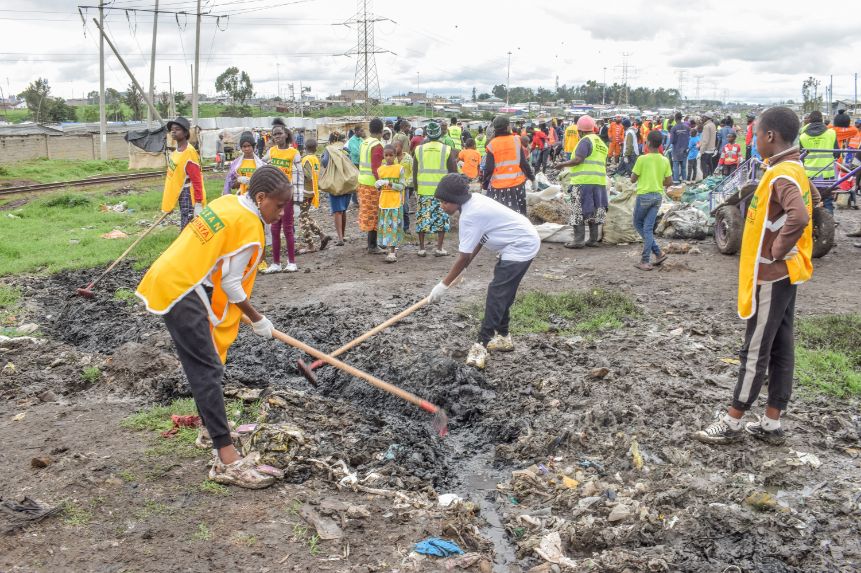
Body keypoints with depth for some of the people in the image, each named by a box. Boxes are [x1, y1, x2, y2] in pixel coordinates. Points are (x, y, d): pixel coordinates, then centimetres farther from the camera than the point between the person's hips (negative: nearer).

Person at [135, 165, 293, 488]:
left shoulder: (227, 202, 10)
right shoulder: (250, 230, -16)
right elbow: (231, 285, -12)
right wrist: (258, 320, 1)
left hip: (169, 278, 10)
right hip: (182, 293, -10)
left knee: (203, 366, 21)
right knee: (208, 371, -10)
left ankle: (212, 429, 36)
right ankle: (226, 459, -10)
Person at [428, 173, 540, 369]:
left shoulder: (470, 216, -24)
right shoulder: (474, 200, 3)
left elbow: (463, 258, -21)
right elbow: (480, 239, 12)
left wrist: (443, 285, -14)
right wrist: (468, 262, 10)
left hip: (521, 247, -10)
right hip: (525, 241, 10)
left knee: (496, 293, -14)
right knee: (503, 293, 18)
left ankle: (481, 346, -17)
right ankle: (503, 336, 30)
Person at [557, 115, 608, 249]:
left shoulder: (586, 141, -9)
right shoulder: (601, 142, 18)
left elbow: (578, 160, -18)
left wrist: (563, 164, -5)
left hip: (583, 181, -8)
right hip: (599, 182, 8)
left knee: (579, 211, -3)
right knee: (595, 211, 12)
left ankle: (579, 240, -4)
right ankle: (593, 239, 15)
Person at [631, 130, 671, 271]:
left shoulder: (642, 159, -12)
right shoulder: (665, 161, 2)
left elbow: (633, 179, -7)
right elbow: (669, 182, 4)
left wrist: (637, 175, 13)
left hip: (644, 195, -5)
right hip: (658, 196, 5)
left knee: (638, 224, 12)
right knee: (648, 228, 7)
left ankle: (658, 252, 3)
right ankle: (645, 261, 2)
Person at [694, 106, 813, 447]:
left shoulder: (781, 175, -20)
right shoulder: (793, 170, 11)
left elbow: (798, 218, -36)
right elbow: (800, 212, 21)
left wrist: (776, 252, -22)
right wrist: (779, 252, 14)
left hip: (771, 276, -10)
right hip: (784, 274, 10)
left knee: (755, 351, -2)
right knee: (780, 349, 11)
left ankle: (733, 423, 8)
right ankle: (771, 425, 19)